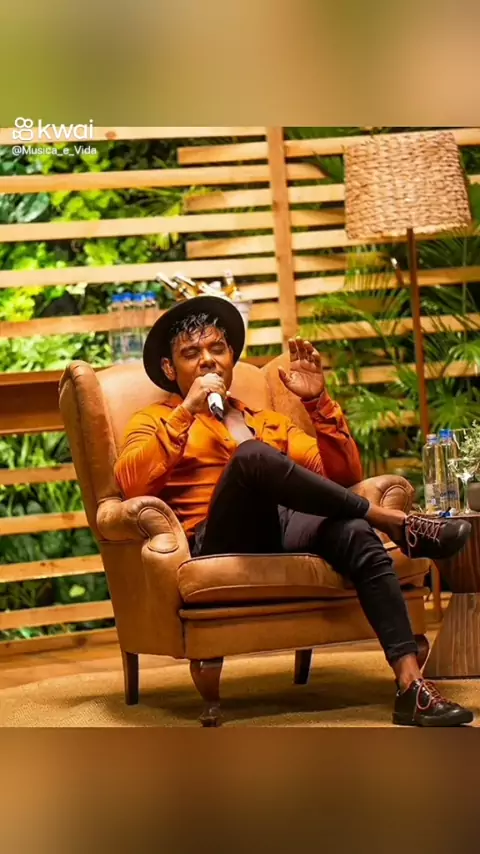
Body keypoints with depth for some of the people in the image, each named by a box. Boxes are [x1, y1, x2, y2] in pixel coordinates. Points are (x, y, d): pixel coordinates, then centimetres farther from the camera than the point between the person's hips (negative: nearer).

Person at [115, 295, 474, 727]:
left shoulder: (268, 421, 32)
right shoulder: (156, 421, 20)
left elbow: (343, 474, 22)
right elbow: (130, 483, -4)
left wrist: (318, 401, 11)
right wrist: (187, 410, -9)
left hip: (286, 531, 4)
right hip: (218, 542, -4)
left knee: (353, 531, -31)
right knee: (252, 455, -34)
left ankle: (411, 685, -42)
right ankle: (397, 523, -27)